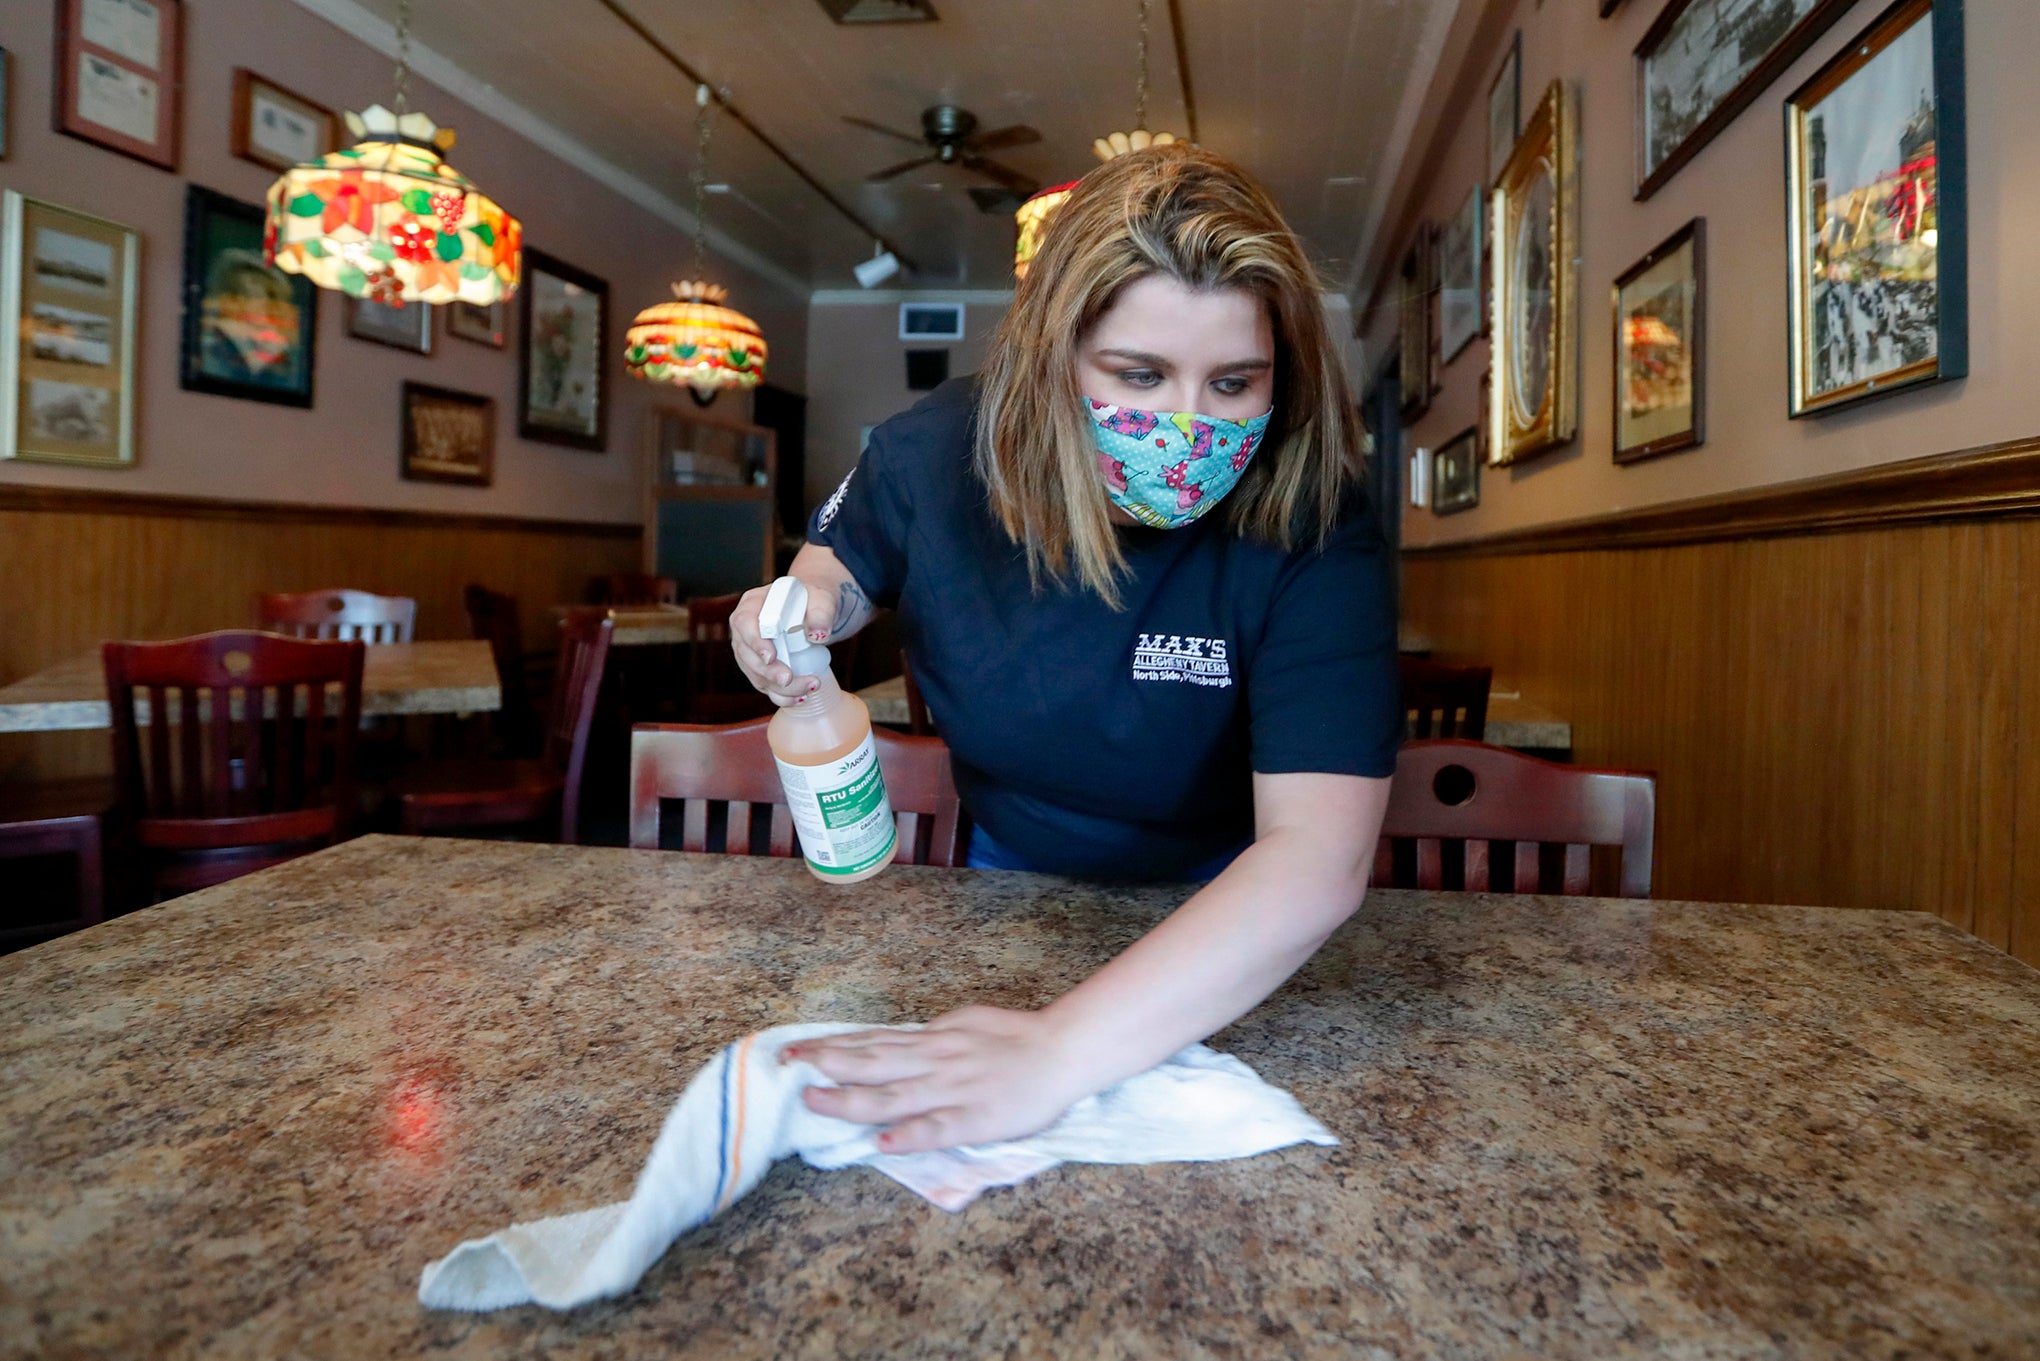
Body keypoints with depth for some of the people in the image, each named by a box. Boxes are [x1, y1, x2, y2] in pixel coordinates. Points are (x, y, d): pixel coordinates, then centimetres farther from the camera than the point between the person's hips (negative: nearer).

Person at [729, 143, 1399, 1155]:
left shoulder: (1310, 534, -33)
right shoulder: (936, 451, -21)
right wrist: (810, 603, -22)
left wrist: (1059, 1052, -55)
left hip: (1223, 917, -2)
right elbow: (845, 555, 4)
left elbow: (1321, 855, -44)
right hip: (1006, 871, 3)